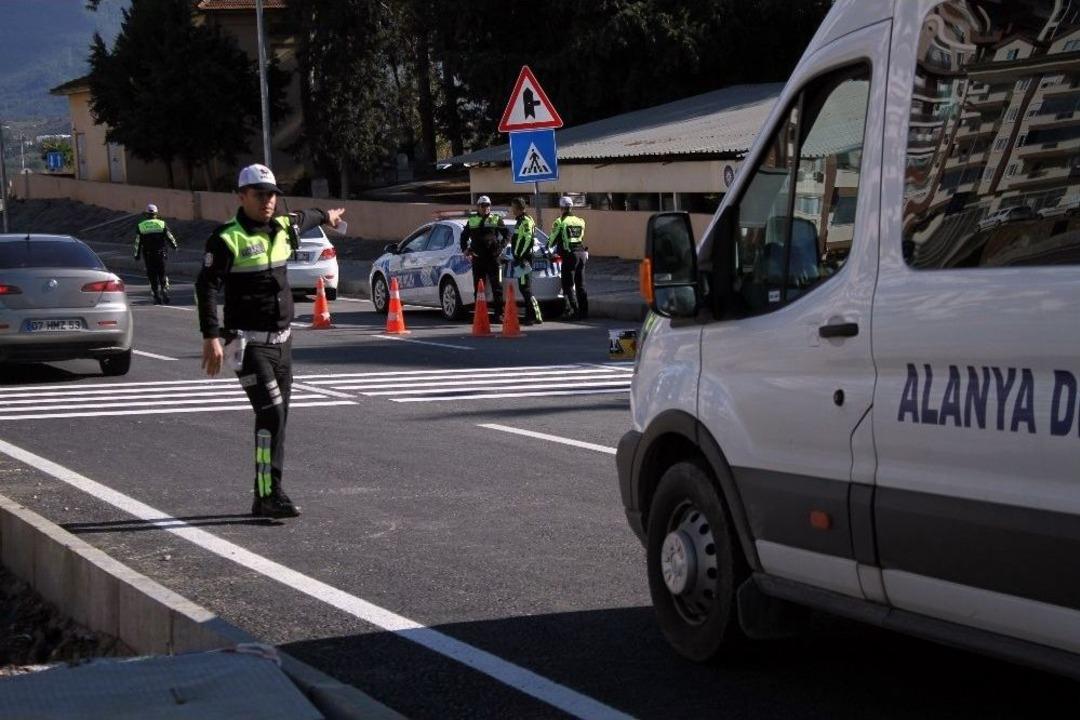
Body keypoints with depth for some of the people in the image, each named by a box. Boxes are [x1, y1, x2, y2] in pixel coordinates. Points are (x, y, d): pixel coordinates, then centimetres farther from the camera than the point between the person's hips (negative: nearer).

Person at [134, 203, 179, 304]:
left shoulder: (141, 226, -1)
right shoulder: (162, 224, -1)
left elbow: (138, 242, 1)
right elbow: (169, 237, 5)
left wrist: (137, 254, 10)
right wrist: (174, 245, 24)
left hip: (147, 255, 0)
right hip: (161, 253, 0)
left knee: (152, 276, 6)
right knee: (162, 274, 11)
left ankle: (157, 297, 3)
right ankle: (165, 292, -4)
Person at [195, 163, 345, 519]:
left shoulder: (283, 228, 9)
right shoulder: (228, 239, -12)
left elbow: (303, 218, 34)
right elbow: (206, 287, -16)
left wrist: (326, 215, 55)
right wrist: (211, 337, -24)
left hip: (281, 341, 8)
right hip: (249, 343, -8)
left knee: (277, 419, 9)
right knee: (271, 414, -18)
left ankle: (268, 496, 16)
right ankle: (268, 496, -16)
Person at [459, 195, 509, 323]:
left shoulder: (496, 219, 6)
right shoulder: (472, 220, 13)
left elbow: (507, 234, 9)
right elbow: (464, 235, 25)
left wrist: (501, 246, -4)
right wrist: (465, 249, 12)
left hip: (493, 256, -2)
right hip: (477, 258, 3)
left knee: (496, 286, -5)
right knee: (478, 287, 4)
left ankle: (499, 314, -4)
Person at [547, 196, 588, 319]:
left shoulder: (560, 221, -7)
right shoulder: (580, 221, 11)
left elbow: (553, 239, -1)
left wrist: (549, 245, 21)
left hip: (570, 255, -6)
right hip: (582, 253, 6)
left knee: (568, 285, 0)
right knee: (580, 284, 14)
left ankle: (574, 311, -7)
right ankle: (584, 311, 15)